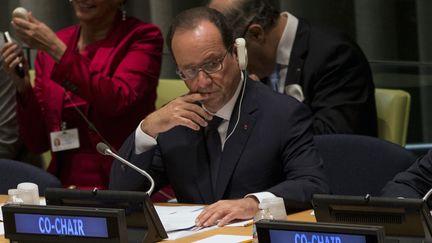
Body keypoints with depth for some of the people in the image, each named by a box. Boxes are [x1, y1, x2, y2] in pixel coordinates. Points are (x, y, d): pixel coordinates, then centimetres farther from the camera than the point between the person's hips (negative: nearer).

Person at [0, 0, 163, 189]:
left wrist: (57, 50, -18)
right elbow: (38, 142, 10)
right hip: (62, 186, 5)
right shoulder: (49, 47, 11)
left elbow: (119, 101, -19)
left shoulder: (142, 37, 0)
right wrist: (23, 85, -7)